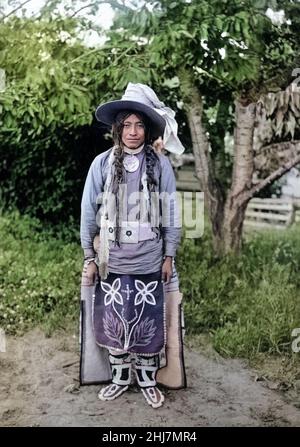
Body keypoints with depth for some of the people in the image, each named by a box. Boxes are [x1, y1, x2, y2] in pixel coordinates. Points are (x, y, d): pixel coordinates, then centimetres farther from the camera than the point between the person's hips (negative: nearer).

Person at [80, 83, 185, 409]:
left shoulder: (160, 164, -4)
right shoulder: (102, 163, -3)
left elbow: (170, 213, 1)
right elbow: (88, 211, 1)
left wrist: (169, 256, 3)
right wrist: (89, 257, 2)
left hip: (149, 262, -1)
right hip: (111, 262, 1)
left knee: (148, 324, 10)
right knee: (113, 322, 12)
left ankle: (147, 380, 30)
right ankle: (119, 378, 33)